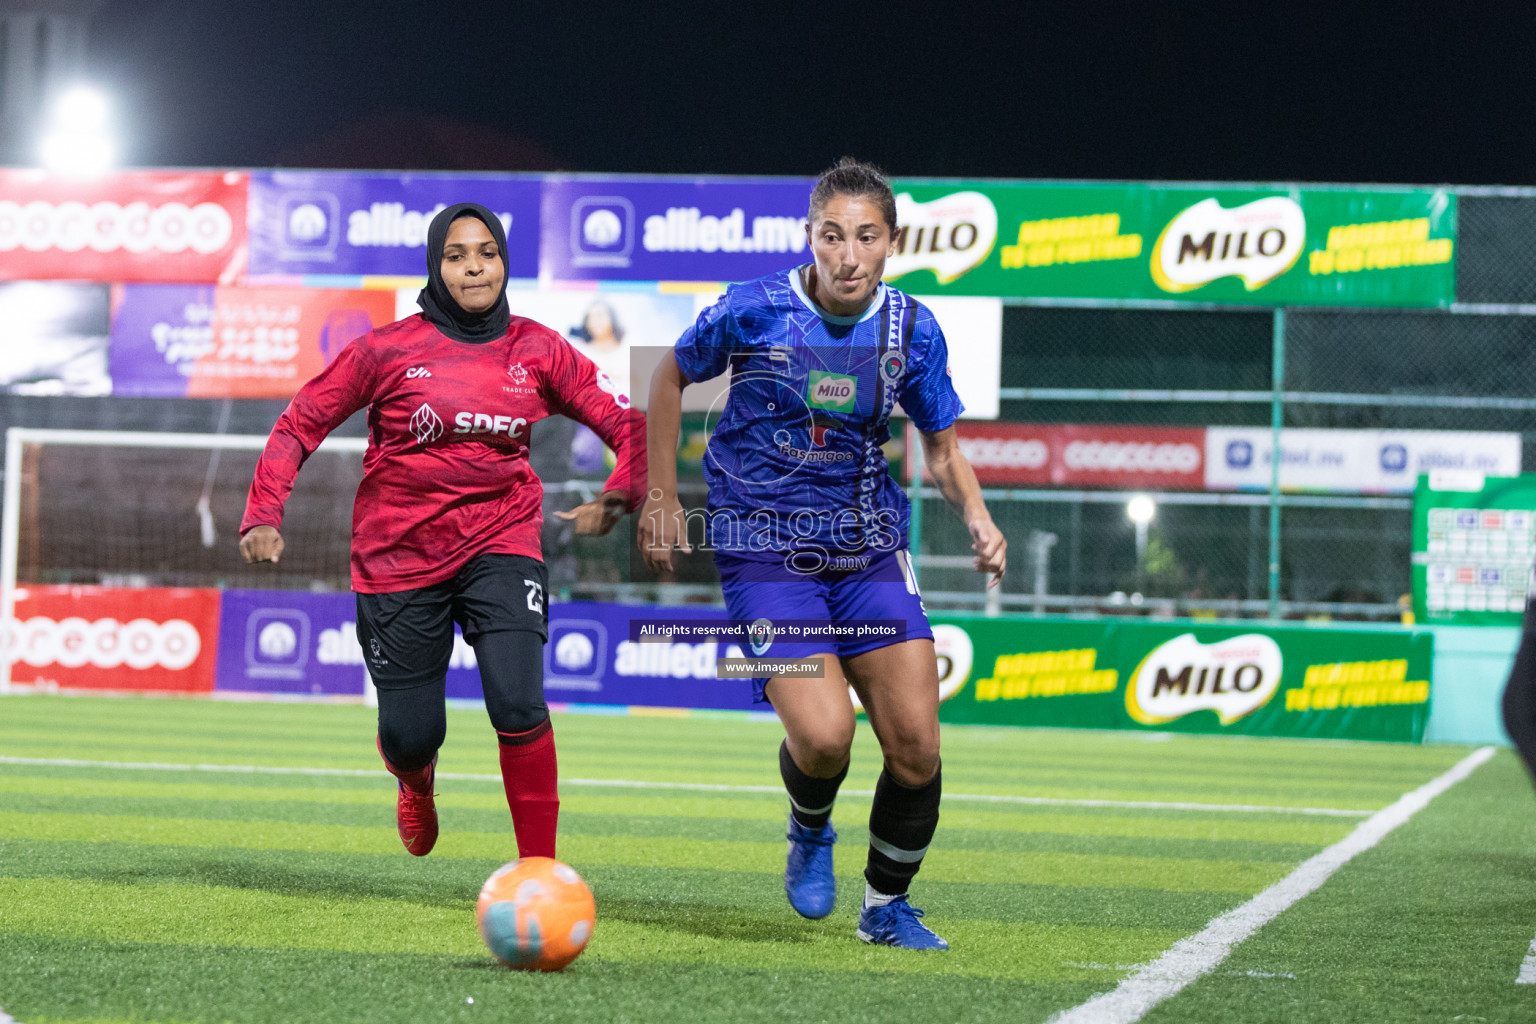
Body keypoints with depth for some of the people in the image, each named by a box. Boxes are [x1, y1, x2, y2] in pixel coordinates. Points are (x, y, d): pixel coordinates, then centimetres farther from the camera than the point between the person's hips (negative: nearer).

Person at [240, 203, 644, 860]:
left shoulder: (537, 351, 1)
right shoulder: (390, 350, -5)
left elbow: (629, 423, 2)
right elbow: (300, 423, 0)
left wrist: (619, 496, -16)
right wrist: (263, 515, -12)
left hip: (499, 541, 1)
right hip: (400, 553, -1)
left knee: (518, 704, -22)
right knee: (410, 735, 3)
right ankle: (416, 781, 44)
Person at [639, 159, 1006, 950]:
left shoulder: (912, 330, -2)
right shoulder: (751, 312, -12)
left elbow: (941, 447, 10)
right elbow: (670, 377, 6)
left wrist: (977, 518, -10)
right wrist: (659, 498, 4)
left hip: (870, 549, 4)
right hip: (764, 551, -4)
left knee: (916, 745, -4)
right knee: (823, 735, -21)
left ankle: (887, 906, 20)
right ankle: (809, 833, 15)